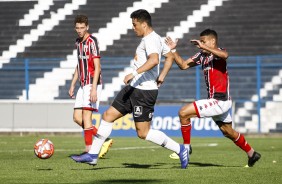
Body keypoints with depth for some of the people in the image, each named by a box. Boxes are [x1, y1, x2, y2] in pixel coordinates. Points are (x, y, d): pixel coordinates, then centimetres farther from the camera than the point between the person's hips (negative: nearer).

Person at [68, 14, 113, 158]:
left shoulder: (92, 41, -11)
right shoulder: (78, 42, 16)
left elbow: (97, 67, -16)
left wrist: (94, 88, -22)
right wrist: (72, 85, 24)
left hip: (92, 83, -9)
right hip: (83, 84, 9)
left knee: (86, 115, -12)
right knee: (77, 118, 3)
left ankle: (89, 149, -9)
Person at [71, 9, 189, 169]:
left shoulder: (150, 40, -15)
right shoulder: (157, 39, 16)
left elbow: (154, 59, -34)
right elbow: (170, 56, 29)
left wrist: (134, 73, -35)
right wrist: (161, 76, 22)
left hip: (144, 91, -11)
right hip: (134, 88, 11)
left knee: (143, 133, -7)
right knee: (108, 116, 9)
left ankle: (180, 149, 4)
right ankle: (92, 155, 14)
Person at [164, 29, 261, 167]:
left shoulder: (217, 53, -14)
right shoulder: (201, 56, 11)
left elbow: (224, 55, -39)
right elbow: (183, 65, 16)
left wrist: (203, 46, -37)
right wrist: (173, 50, 6)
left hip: (220, 102, -10)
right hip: (216, 101, 10)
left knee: (183, 113, -15)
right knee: (228, 132, 23)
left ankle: (186, 147, -2)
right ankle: (252, 154, 38)